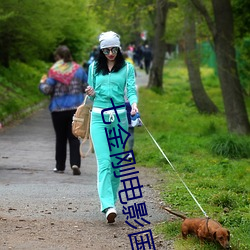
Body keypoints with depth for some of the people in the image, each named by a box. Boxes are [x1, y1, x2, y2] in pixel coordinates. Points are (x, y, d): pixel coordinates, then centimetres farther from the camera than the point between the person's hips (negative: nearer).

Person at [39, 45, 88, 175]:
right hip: (76, 108, 2)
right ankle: (75, 163, -14)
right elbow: (87, 87, 6)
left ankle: (60, 166, 16)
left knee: (60, 138, 10)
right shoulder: (78, 69, 1)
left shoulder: (54, 71, -9)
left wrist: (42, 83, 9)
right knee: (74, 137, 4)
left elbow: (47, 90, -12)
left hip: (58, 109, -2)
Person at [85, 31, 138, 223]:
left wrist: (134, 104, -24)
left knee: (117, 162, 5)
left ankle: (111, 200, 18)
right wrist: (91, 94, -6)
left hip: (120, 117, 0)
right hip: (99, 116, 0)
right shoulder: (94, 68, 11)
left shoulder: (127, 68, 6)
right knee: (104, 162, -13)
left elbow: (131, 90, -4)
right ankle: (108, 206, -23)